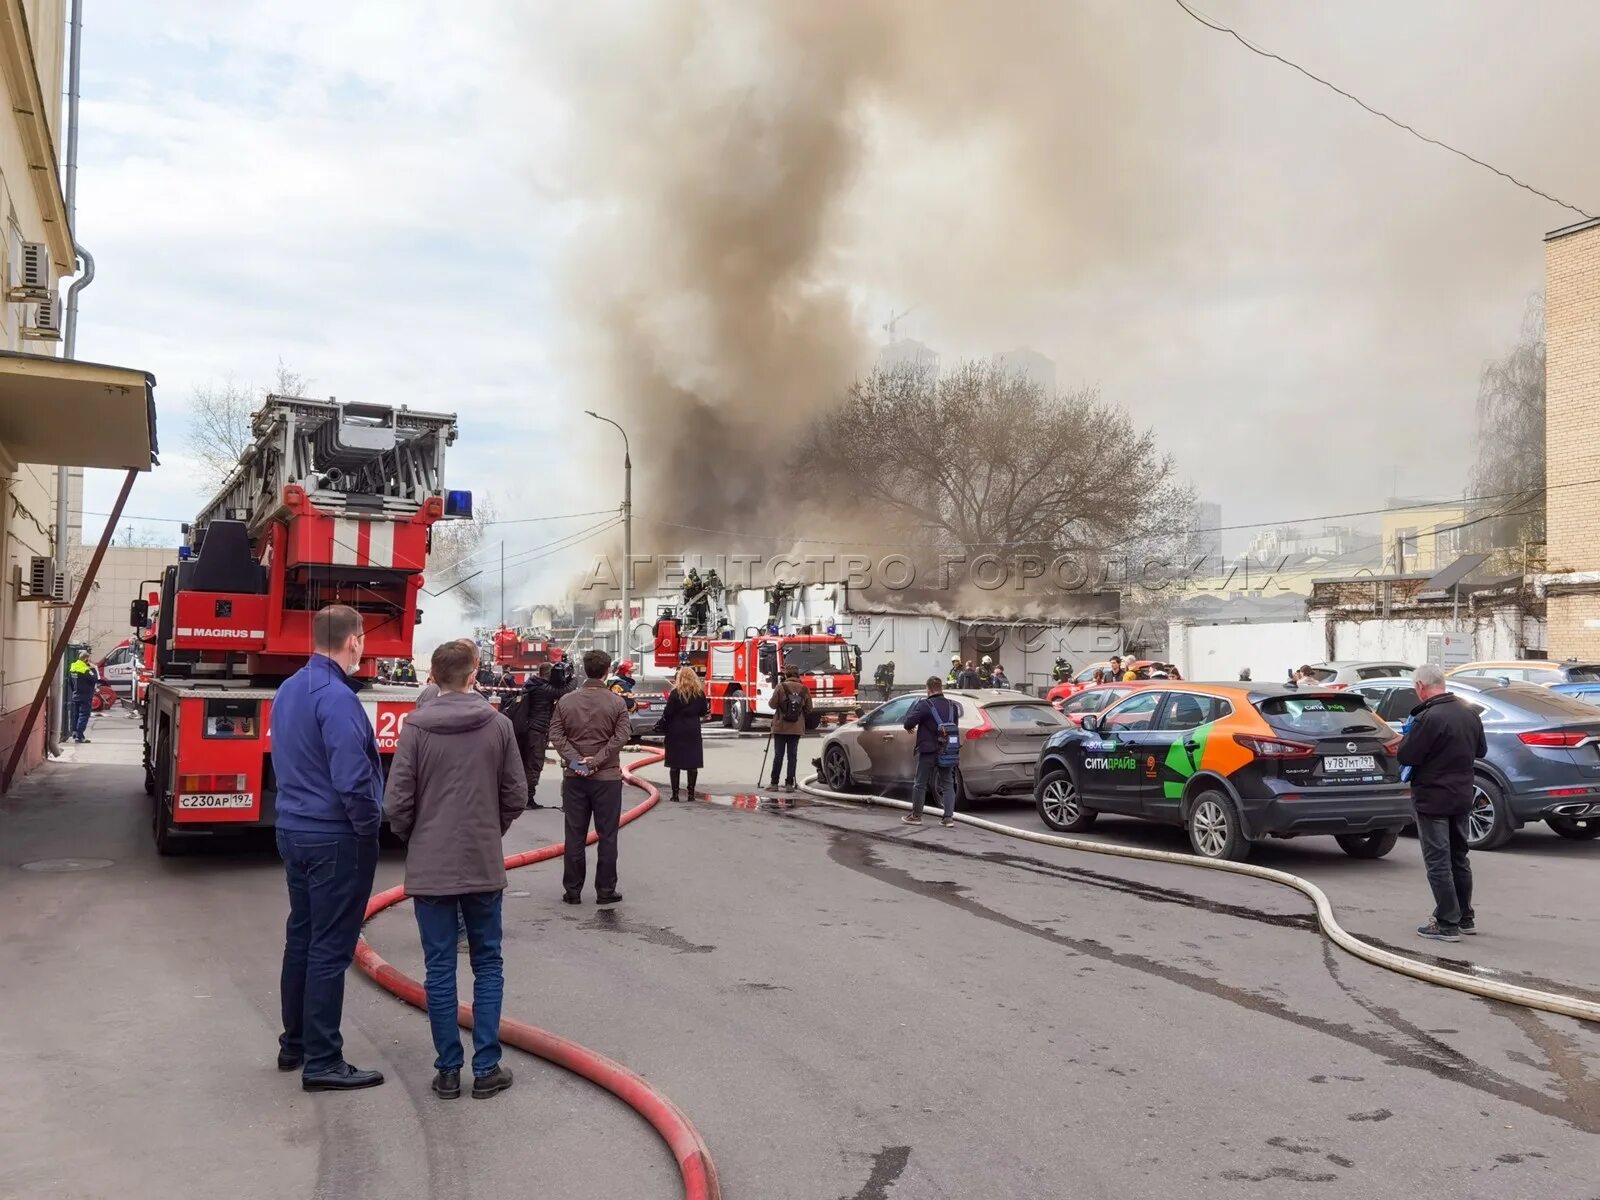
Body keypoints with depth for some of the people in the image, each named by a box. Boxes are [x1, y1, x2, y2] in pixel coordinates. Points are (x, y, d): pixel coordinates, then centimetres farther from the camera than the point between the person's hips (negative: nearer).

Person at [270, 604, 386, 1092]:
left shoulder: (288, 689, 8)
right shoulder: (337, 697, -22)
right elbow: (351, 779, -27)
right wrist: (369, 827, -11)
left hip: (293, 830, 9)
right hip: (334, 838, -9)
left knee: (301, 937, 18)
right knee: (330, 950, -1)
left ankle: (294, 1044, 30)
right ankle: (322, 1063, 6)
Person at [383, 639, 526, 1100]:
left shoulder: (416, 727, -9)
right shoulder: (498, 724, -4)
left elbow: (396, 801, -8)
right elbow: (516, 795, 1)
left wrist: (412, 839, 12)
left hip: (430, 867, -1)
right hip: (484, 866, 1)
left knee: (440, 970, 8)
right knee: (488, 966, 12)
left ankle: (448, 1071, 13)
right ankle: (486, 1068, 13)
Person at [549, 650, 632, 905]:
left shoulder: (566, 700, 1)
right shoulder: (616, 702, -6)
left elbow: (556, 734, -4)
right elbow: (620, 737, -12)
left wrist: (574, 759, -9)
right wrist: (596, 761, -13)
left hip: (573, 778, 2)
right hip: (607, 777, -2)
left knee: (575, 835, 8)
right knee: (607, 836, 6)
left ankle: (572, 891, 12)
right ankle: (605, 890, 9)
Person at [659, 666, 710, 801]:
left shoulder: (675, 693, -11)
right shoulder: (700, 693, 0)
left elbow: (667, 713, -11)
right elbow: (703, 711, 6)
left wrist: (660, 725, 6)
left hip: (676, 732, -3)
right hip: (693, 731, 3)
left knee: (674, 764, 5)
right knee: (693, 763, 6)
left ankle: (675, 794, 6)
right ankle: (691, 794, 7)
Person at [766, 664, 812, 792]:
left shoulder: (780, 687, -8)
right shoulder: (804, 690, 0)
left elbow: (773, 704, -7)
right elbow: (808, 710, 3)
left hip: (780, 727, -2)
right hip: (796, 728, 2)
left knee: (778, 755, 5)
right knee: (792, 755, 6)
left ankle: (774, 783, 7)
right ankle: (789, 784, 2)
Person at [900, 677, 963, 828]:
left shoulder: (925, 705, -13)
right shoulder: (952, 705, 6)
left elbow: (908, 723, -18)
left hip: (928, 750, -5)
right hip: (947, 751, 5)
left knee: (920, 784, 8)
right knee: (948, 784, 10)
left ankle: (916, 815, 16)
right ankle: (949, 817, 5)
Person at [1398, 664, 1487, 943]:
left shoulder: (1429, 718, -23)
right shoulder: (1469, 712, 3)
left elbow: (1406, 757, -19)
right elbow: (1480, 750, 15)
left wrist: (1408, 735, -2)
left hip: (1433, 799, -8)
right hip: (1462, 797, 8)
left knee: (1438, 862, -1)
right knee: (1459, 858, 19)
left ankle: (1447, 924, 2)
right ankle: (1466, 918, 28)